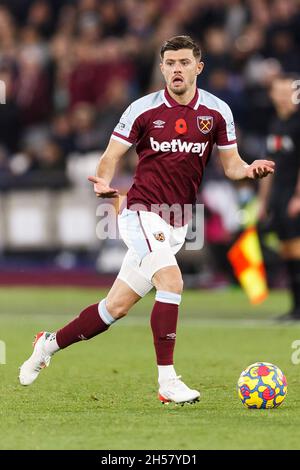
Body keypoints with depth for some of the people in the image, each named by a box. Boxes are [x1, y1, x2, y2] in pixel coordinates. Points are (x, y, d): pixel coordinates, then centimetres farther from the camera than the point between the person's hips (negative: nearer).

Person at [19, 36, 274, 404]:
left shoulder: (217, 111, 3)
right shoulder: (143, 110, -5)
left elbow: (230, 164, 9)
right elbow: (111, 156, 1)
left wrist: (249, 170, -14)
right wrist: (103, 182, -21)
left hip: (176, 225, 4)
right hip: (142, 212, -4)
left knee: (117, 306, 7)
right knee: (171, 280, -27)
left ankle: (50, 343, 28)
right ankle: (167, 382, -23)